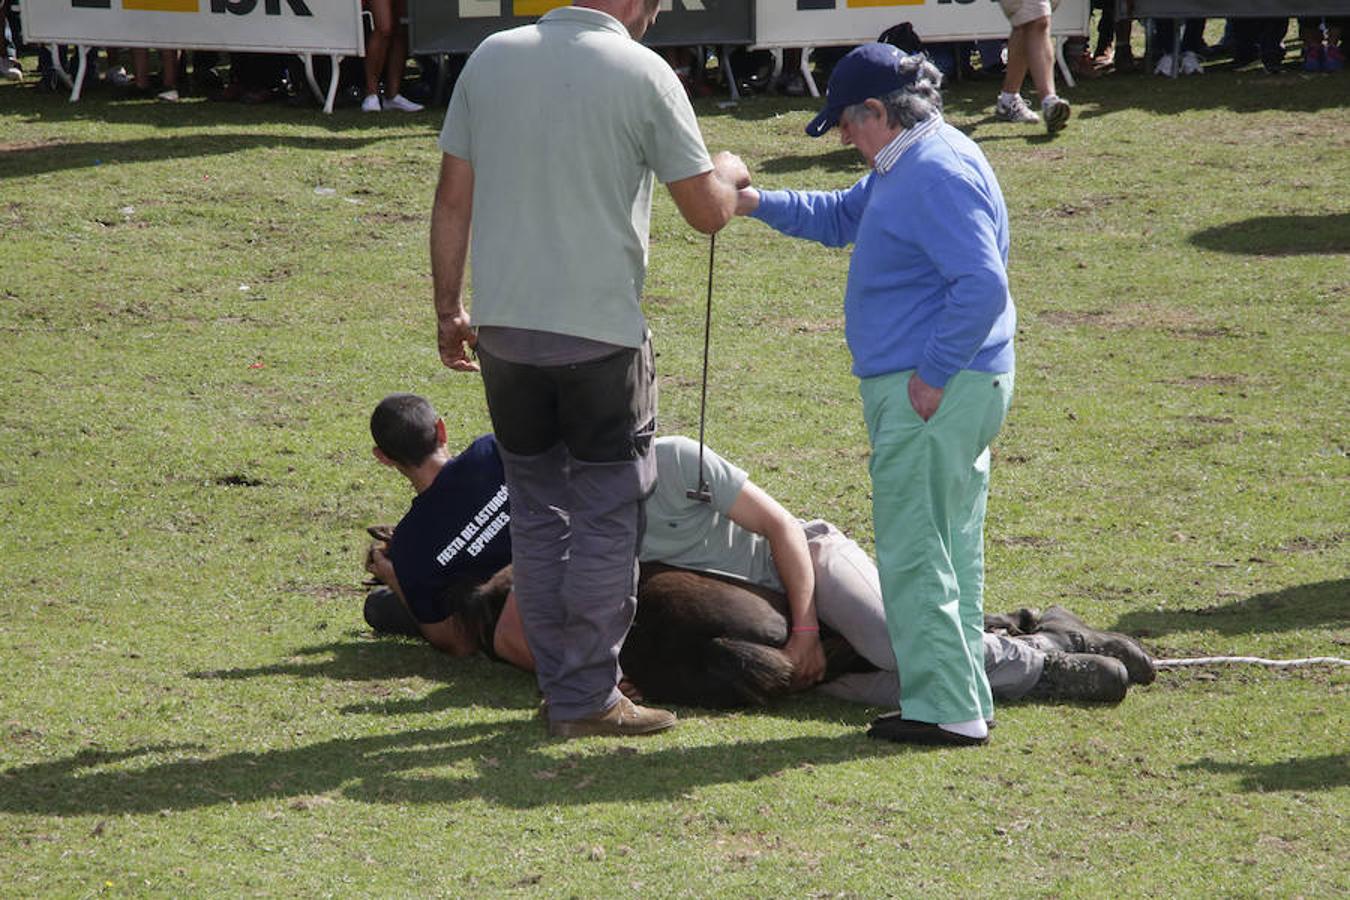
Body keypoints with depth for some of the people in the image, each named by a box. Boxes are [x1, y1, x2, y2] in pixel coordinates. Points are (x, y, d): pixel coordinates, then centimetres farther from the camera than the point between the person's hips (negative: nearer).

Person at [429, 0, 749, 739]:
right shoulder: (641, 73, -8)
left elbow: (453, 199, 7)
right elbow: (708, 212, -3)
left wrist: (448, 306, 14)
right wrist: (730, 174, 19)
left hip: (503, 324, 5)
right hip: (599, 331, -5)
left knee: (537, 511, 14)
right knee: (606, 516, 5)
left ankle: (561, 686, 19)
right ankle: (588, 697, 6)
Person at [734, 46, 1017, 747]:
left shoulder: (939, 174, -19)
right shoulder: (908, 165, 16)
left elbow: (984, 285, -26)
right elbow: (841, 217, 33)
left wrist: (933, 374, -22)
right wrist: (757, 204, 23)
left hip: (929, 396, -11)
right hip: (950, 388, 11)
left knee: (914, 552, -6)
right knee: (948, 549, 15)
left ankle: (944, 709, -4)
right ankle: (964, 699, 21)